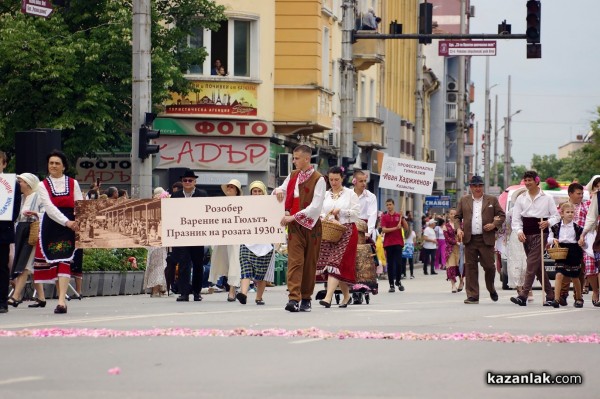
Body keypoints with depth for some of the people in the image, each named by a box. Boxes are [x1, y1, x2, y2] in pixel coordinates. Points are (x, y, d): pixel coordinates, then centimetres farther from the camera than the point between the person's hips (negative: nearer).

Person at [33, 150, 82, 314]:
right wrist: (66, 222, -22)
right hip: (51, 227, 1)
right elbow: (50, 208, -10)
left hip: (69, 227, -1)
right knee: (53, 261, 2)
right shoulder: (43, 185, 4)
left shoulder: (73, 183, 7)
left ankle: (62, 300, -22)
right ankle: (62, 297, 11)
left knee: (64, 260, -13)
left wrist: (78, 223, -11)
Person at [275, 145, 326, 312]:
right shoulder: (292, 176, 11)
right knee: (295, 261, -10)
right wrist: (278, 191, -3)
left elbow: (315, 206, -15)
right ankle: (293, 298, -20)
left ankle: (306, 299, 13)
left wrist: (294, 216, -20)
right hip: (294, 225, 3)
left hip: (311, 225, -3)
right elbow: (282, 191, 22)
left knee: (310, 263, 3)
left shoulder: (318, 179, -7)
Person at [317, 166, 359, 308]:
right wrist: (324, 218, -8)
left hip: (346, 231, -4)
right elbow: (320, 212, 13)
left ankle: (328, 297, -25)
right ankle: (346, 295, 16)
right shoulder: (325, 195, 14)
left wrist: (340, 211, -12)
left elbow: (356, 212, -3)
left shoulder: (350, 194, 4)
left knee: (337, 261, -15)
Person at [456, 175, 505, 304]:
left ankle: (491, 290, 25)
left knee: (489, 266, -1)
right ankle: (472, 295, 2)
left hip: (486, 239, -1)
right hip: (470, 239, 1)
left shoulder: (492, 200, 9)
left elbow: (502, 215, 10)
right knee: (470, 267, -1)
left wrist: (494, 225, -7)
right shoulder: (464, 200, 13)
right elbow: (457, 217, 15)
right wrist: (458, 229, -3)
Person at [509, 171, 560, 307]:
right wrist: (519, 231, -10)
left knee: (532, 264, -14)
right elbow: (516, 218, 7)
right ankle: (550, 295, 16)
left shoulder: (546, 198, 2)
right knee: (538, 266, 8)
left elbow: (556, 216, 4)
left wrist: (548, 222, -17)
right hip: (526, 234, 5)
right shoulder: (521, 198, 11)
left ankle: (523, 296, -21)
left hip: (540, 233, -5)